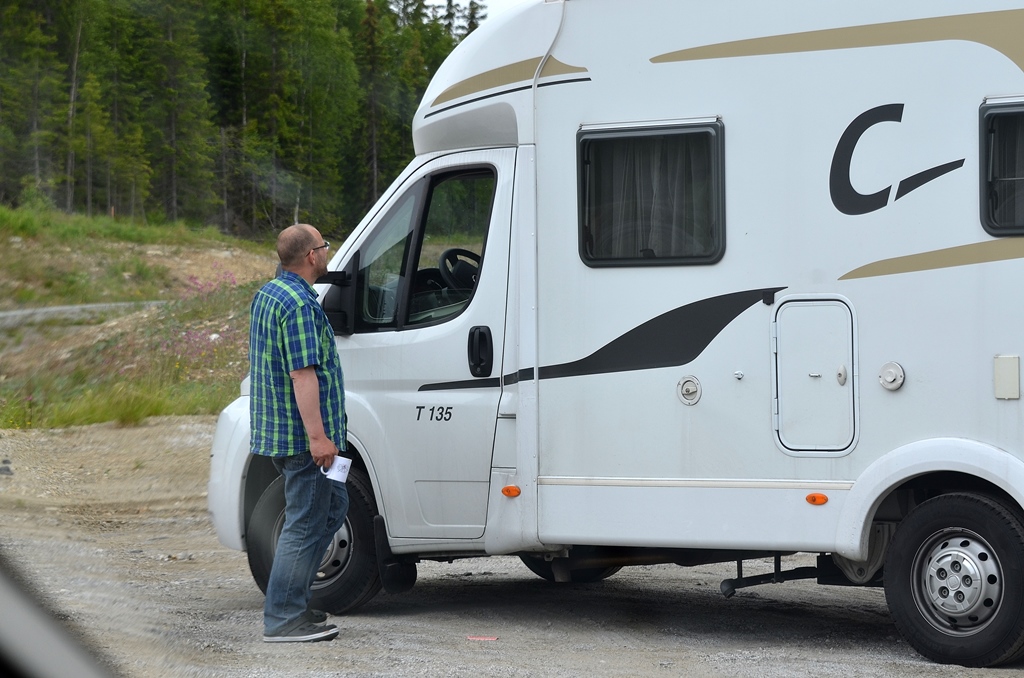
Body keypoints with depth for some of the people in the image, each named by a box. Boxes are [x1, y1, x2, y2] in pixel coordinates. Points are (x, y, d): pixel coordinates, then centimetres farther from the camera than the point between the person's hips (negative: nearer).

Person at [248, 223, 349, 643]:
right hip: (301, 434, -10)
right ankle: (283, 618, -2)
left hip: (277, 431, 10)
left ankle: (291, 598, 18)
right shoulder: (298, 303, -18)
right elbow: (302, 374, -25)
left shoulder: (268, 294, 15)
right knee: (305, 522, -5)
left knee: (332, 504, 18)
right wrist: (317, 436, -25)